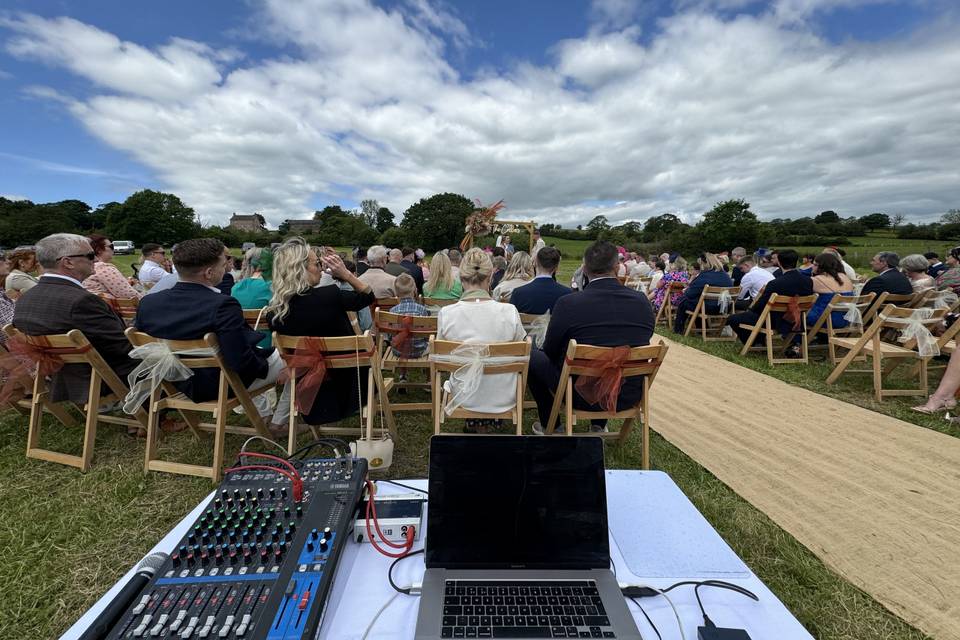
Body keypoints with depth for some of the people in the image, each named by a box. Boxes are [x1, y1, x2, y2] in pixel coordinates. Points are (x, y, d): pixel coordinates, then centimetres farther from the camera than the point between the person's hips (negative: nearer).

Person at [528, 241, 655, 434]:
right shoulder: (643, 301, -8)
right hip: (630, 396, 5)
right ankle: (599, 424, 39)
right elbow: (642, 344, 9)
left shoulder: (568, 304, -19)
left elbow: (550, 352, -5)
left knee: (533, 357, 14)